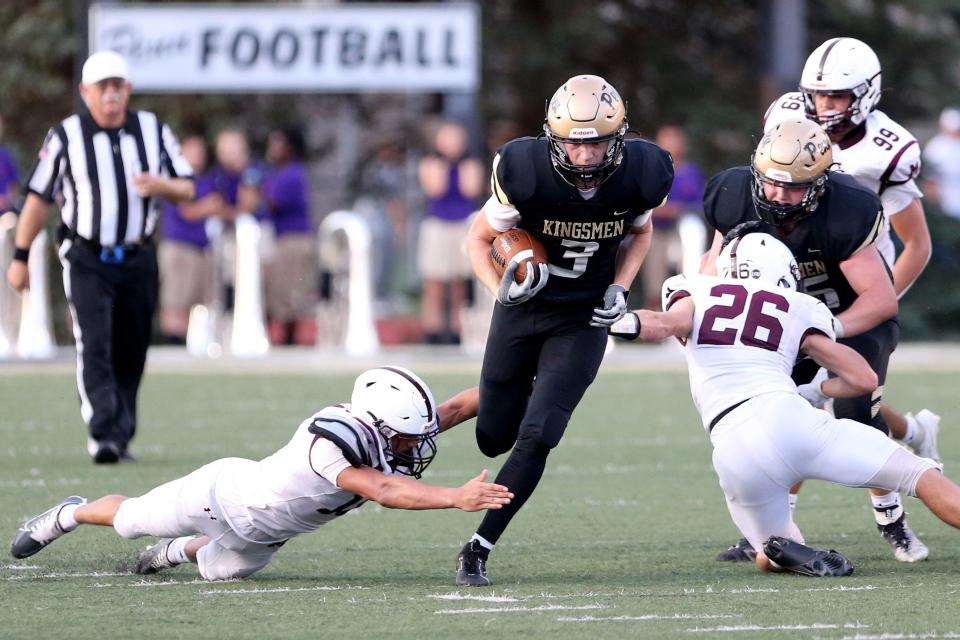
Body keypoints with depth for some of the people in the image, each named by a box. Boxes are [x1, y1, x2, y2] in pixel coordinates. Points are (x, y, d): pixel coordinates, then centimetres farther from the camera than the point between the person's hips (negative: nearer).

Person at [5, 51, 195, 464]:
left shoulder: (153, 131, 5)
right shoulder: (66, 136, -3)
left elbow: (187, 189, 8)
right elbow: (39, 198, 2)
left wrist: (160, 185, -15)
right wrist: (20, 257, 1)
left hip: (138, 260, 3)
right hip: (86, 261, -3)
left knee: (130, 354, 7)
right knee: (95, 347, -17)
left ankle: (120, 437, 20)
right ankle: (103, 435, -25)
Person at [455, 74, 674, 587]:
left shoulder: (639, 176, -18)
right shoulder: (525, 171, -24)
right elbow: (479, 237, -8)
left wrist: (619, 289, -9)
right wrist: (500, 288, -27)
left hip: (582, 319, 0)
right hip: (522, 311, 0)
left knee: (536, 437, -15)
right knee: (494, 439, 12)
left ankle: (477, 551, -5)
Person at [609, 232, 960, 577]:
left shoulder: (696, 292, 21)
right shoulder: (799, 310, 22)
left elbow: (671, 322, -2)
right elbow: (865, 379, 22)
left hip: (733, 452, 1)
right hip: (788, 419, -1)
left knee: (771, 559, 23)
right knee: (919, 475, 5)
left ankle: (789, 552, -10)